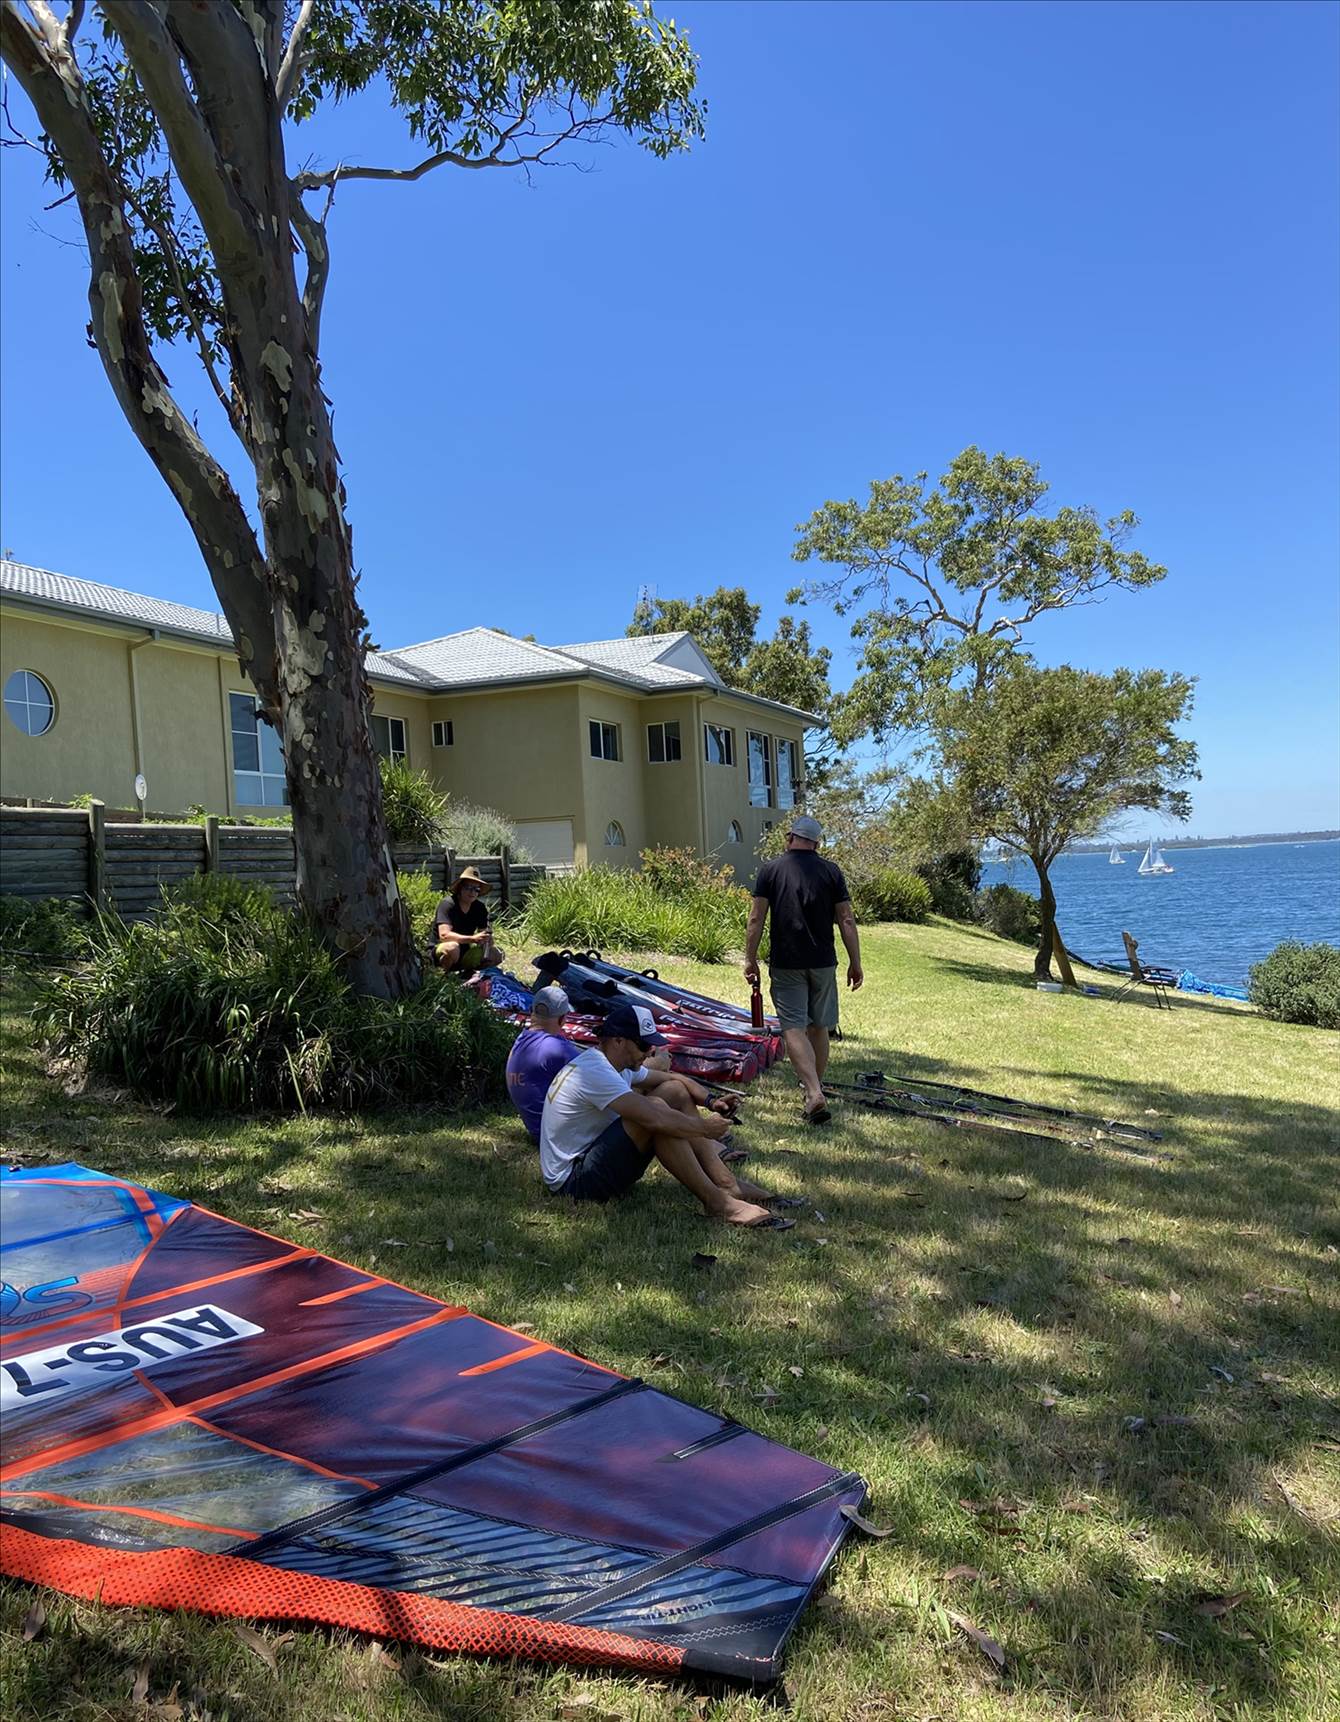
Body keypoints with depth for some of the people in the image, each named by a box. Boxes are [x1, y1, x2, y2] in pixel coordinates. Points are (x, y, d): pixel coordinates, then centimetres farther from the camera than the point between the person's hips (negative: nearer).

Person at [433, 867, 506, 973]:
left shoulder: (480, 907, 0)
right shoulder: (448, 904, -18)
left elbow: (483, 933, 1)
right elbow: (444, 935, -30)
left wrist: (487, 938, -25)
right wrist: (473, 939, -39)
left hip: (465, 951, 6)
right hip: (439, 951, -6)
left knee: (498, 954, -10)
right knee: (452, 948, -38)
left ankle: (467, 971, 8)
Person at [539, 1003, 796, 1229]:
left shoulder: (616, 1061, 8)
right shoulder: (594, 1072, -24)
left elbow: (673, 1079, 16)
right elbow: (654, 1118, -32)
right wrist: (705, 1128, -19)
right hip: (572, 1181, -10)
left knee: (674, 1091, 2)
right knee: (656, 1110, -28)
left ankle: (726, 1182, -2)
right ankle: (717, 1202, -21)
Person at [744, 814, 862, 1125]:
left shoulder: (770, 869, -1)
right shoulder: (831, 871, 3)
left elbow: (756, 919, -5)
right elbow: (846, 921, 1)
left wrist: (750, 960, 2)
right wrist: (855, 963, 7)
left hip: (786, 964, -2)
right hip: (823, 963, 2)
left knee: (794, 1029, -4)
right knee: (819, 1027, 16)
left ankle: (815, 1094, -19)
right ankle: (813, 1086, 29)